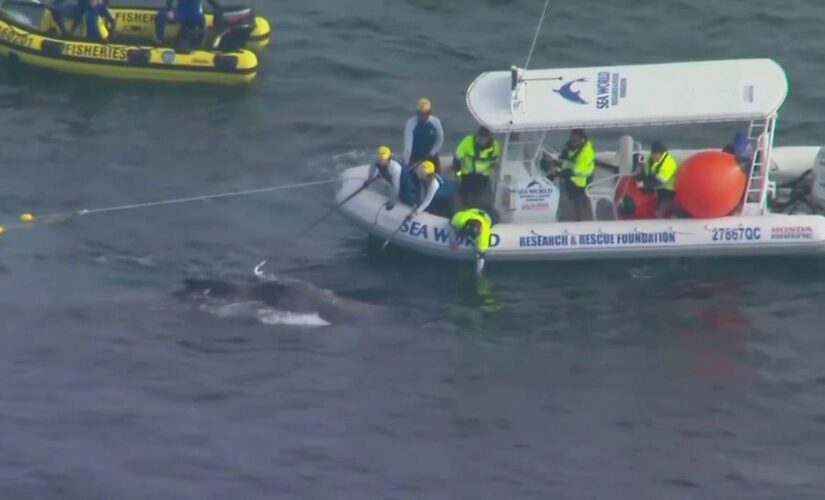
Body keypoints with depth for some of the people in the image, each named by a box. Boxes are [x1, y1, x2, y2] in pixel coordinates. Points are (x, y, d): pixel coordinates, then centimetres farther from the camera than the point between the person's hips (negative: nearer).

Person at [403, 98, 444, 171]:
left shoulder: (435, 122, -10)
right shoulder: (411, 123, -18)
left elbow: (440, 140, 4)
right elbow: (408, 143, -20)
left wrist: (431, 154, -7)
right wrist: (406, 163, -25)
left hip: (431, 158, 3)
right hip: (415, 158, -3)